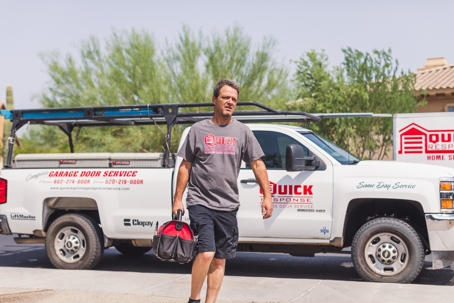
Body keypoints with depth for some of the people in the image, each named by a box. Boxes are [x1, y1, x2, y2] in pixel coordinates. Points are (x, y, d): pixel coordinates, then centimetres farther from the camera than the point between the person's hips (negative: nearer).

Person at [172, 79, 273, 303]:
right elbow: (185, 166, 6)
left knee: (220, 259, 8)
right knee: (206, 253, -16)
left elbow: (257, 164, 7)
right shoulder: (198, 130, 4)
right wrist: (178, 199, 2)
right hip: (200, 202, -3)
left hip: (228, 206, 3)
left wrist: (267, 196, -1)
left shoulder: (242, 131, 7)